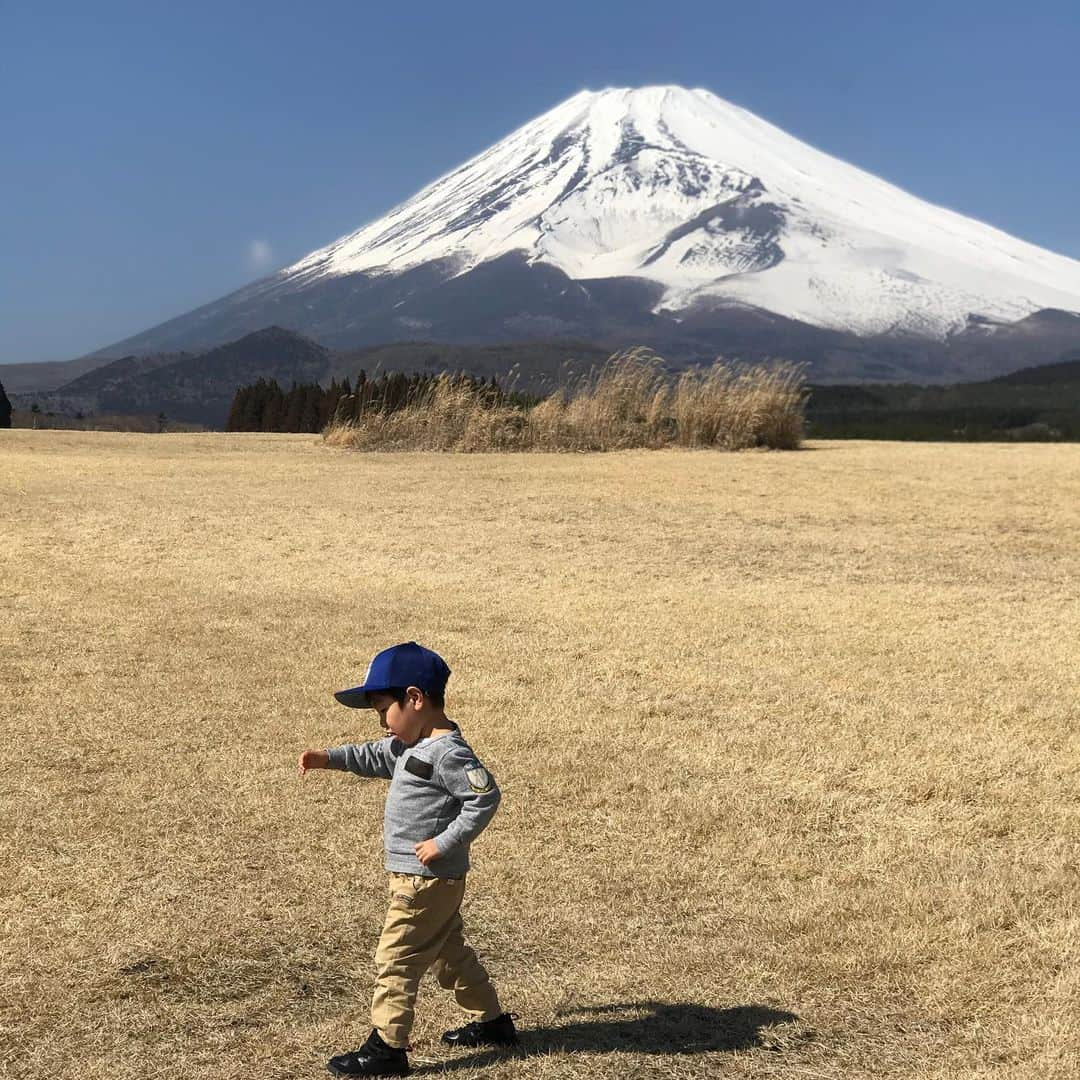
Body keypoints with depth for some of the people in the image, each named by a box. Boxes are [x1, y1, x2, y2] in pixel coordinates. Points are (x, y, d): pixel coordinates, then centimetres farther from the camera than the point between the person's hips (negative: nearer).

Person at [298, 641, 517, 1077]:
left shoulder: (447, 753, -22)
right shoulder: (414, 743, 9)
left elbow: (485, 796, -28)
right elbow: (376, 757, 23)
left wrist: (445, 843, -26)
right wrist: (329, 758, 12)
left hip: (426, 880, -10)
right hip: (434, 880, 10)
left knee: (395, 959, -3)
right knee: (449, 951, 21)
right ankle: (491, 1021, 33)